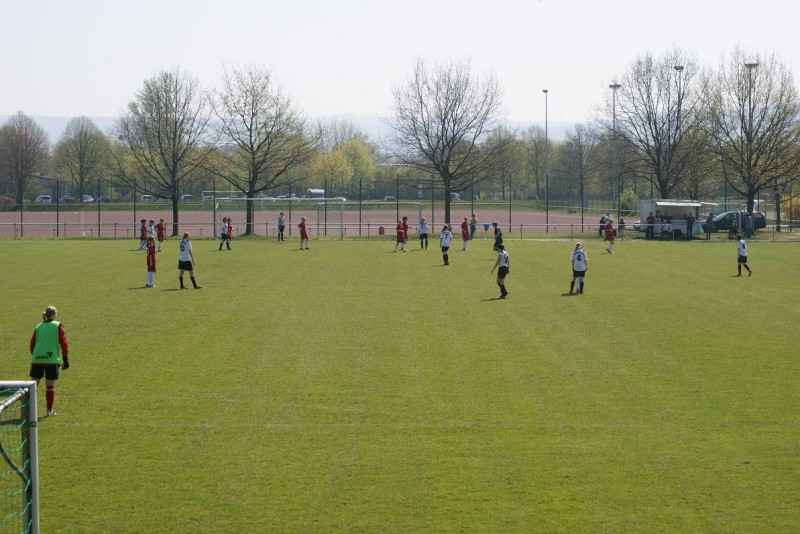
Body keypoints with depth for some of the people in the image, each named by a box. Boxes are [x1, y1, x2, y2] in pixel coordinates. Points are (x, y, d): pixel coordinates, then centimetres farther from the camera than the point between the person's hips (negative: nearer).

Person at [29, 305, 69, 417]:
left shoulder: (38, 327, 12)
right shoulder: (58, 326, 2)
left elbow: (32, 344, 12)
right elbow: (64, 343, -3)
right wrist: (65, 359, 1)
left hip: (37, 359, 3)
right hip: (52, 360, -3)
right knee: (50, 386, 6)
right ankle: (49, 410, 9)